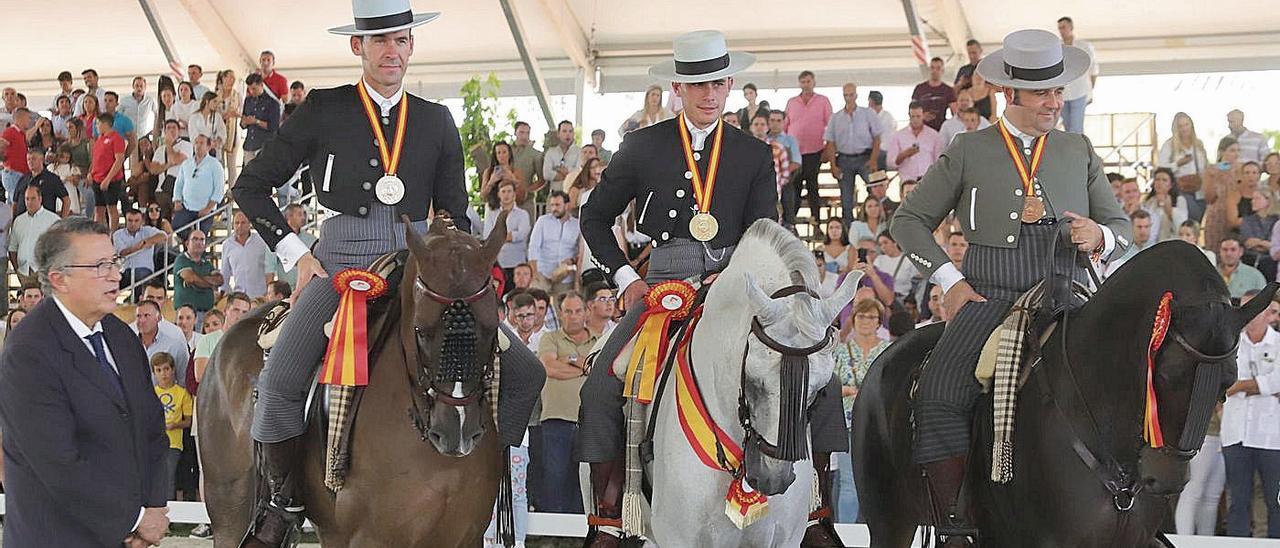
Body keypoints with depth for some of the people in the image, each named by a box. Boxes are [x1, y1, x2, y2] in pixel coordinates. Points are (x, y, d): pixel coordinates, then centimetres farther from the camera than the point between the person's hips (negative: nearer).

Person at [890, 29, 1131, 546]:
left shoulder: (1079, 151, 18)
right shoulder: (968, 151, 11)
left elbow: (1121, 226, 21)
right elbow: (908, 220, 12)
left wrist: (1100, 236, -4)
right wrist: (950, 279, 0)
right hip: (988, 297, -2)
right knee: (939, 394, -26)